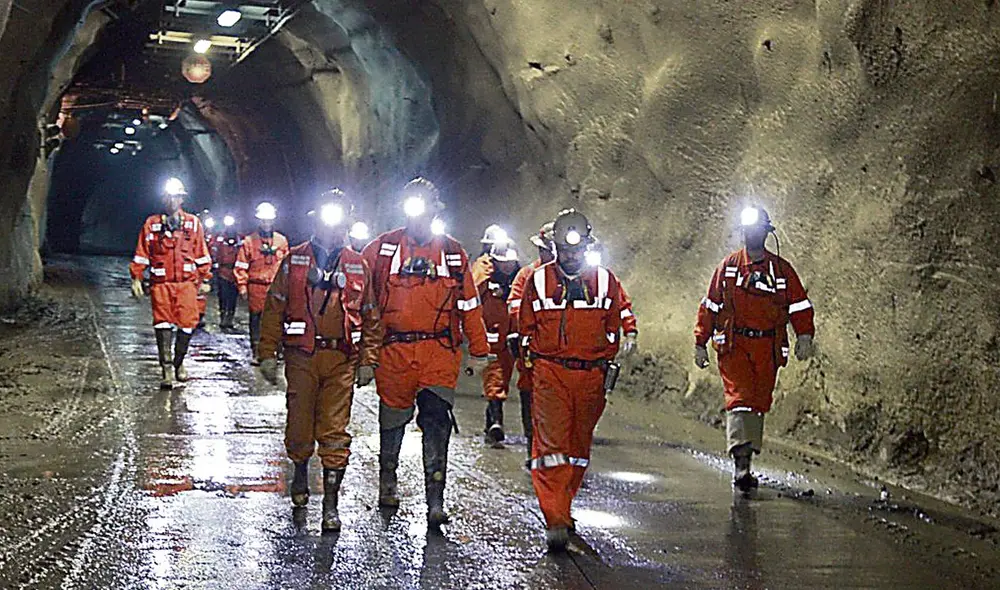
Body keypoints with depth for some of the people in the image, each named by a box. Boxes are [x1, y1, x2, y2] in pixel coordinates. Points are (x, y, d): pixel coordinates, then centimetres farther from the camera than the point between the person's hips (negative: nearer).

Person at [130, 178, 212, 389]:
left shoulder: (193, 223, 10)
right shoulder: (152, 224, 9)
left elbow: (202, 255, 14)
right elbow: (141, 254, 11)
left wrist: (204, 280, 12)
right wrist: (136, 278, 5)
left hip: (187, 282, 0)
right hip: (161, 283, 0)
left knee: (187, 324, -2)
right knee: (162, 324, -8)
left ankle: (178, 363, 18)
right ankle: (166, 369, -6)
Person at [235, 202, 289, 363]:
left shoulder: (282, 241, 9)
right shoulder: (249, 241, 2)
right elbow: (241, 267, 1)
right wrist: (242, 287, -5)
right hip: (256, 288, -1)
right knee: (256, 319, 3)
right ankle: (255, 351, 9)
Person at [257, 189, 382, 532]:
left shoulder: (358, 266, 10)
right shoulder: (295, 260, 7)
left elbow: (370, 317, 11)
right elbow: (274, 308, 5)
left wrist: (368, 361, 5)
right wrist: (267, 353, -1)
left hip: (341, 359, 0)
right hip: (301, 356, 0)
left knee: (335, 432, -3)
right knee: (300, 423, 5)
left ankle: (331, 502, 2)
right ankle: (300, 472, 35)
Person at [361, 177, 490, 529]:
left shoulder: (453, 253, 8)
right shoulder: (382, 249, 4)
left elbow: (469, 305, 13)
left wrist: (479, 351, 13)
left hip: (440, 351, 0)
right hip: (394, 350, 0)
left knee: (437, 420, -11)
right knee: (392, 419, 14)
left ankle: (435, 502, -9)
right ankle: (387, 481, 38)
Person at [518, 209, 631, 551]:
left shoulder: (605, 280, 6)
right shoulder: (539, 281, 3)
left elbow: (615, 325, 13)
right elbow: (527, 327, 13)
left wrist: (606, 363, 8)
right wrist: (538, 359, 6)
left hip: (591, 373, 2)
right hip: (550, 372, -2)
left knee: (579, 446, 12)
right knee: (551, 443, -13)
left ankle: (562, 508, 29)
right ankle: (555, 522, -17)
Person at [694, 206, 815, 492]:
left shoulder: (782, 269, 11)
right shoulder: (728, 266, 10)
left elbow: (800, 305, 9)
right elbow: (710, 306, 13)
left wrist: (805, 336, -7)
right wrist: (701, 343, 9)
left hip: (767, 348, 2)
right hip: (733, 345, -2)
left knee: (759, 403, 5)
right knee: (740, 397, -16)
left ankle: (745, 463, 15)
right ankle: (740, 464, -25)